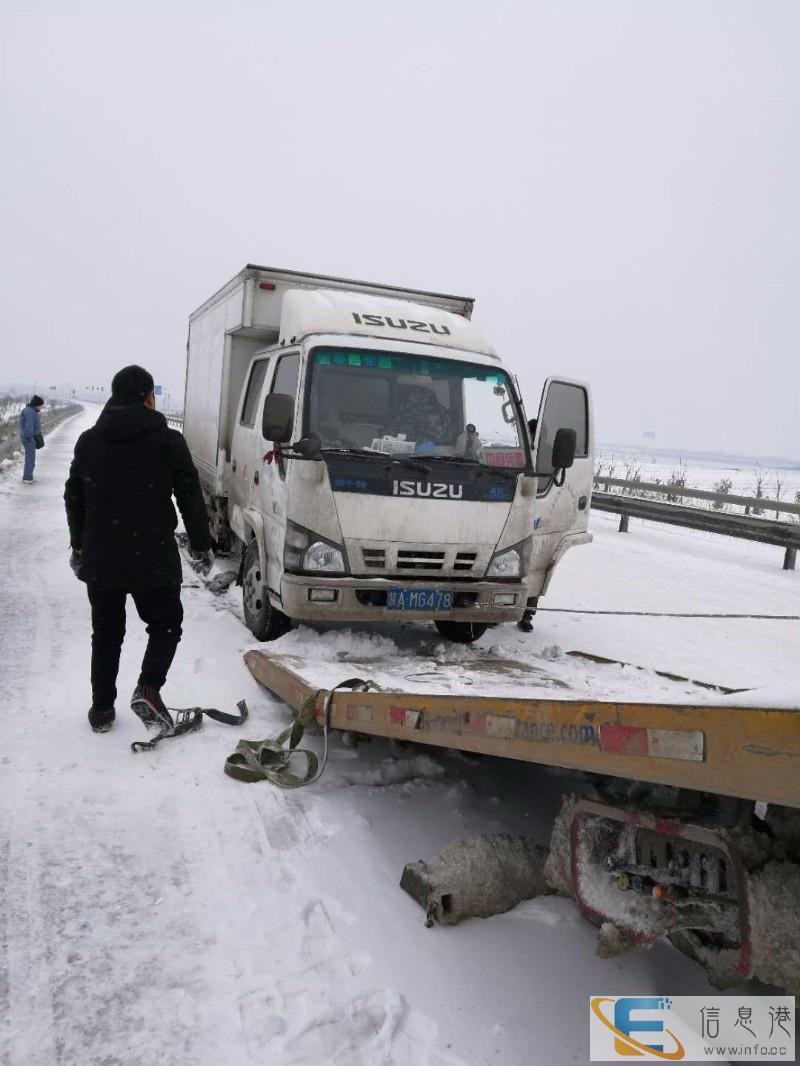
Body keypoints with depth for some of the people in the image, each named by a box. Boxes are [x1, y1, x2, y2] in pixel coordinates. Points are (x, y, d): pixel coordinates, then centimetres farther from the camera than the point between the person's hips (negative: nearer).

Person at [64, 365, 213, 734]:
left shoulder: (88, 440, 6)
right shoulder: (167, 440, -7)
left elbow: (74, 499, 14)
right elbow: (190, 497, -5)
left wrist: (79, 545, 26)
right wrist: (201, 544, 6)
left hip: (100, 559, 4)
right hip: (153, 558, -4)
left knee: (106, 634, 17)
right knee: (165, 624, 14)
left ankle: (101, 709, 22)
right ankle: (148, 689, -6)